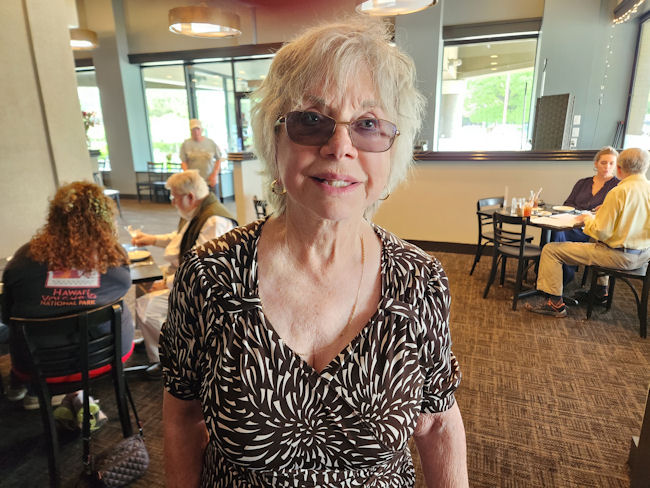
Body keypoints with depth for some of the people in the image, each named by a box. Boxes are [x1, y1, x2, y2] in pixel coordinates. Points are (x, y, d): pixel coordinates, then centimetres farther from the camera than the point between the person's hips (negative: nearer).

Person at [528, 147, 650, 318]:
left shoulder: (618, 192, -21)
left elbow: (601, 233, -21)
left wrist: (588, 219, -1)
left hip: (619, 256, -9)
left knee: (551, 249, -6)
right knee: (600, 246, 41)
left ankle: (555, 304, -5)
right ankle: (601, 290, 46)